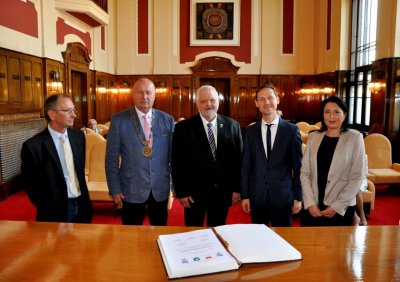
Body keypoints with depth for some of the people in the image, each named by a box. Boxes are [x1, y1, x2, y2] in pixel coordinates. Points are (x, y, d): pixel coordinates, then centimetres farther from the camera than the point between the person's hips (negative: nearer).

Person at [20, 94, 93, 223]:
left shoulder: (79, 135, 1)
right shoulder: (33, 146, -15)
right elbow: (30, 185, -6)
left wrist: (83, 198, 10)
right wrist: (47, 210, -4)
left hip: (82, 206, 5)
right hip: (55, 212, -5)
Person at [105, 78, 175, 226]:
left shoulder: (167, 120, 1)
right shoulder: (118, 120, -5)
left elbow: (173, 155, 5)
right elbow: (112, 158, -3)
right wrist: (114, 189, -6)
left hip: (160, 188, 2)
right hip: (131, 189, -2)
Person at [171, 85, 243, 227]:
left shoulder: (232, 125, 1)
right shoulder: (183, 127, -6)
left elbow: (238, 158, 3)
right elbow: (178, 163, -5)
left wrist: (237, 188, 2)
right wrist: (181, 192, -7)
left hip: (223, 192, 2)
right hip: (194, 192, -2)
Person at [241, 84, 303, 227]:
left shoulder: (292, 130, -3)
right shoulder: (250, 131, 2)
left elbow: (297, 166, -1)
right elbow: (246, 165, 3)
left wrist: (298, 197, -1)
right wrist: (244, 195, 1)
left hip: (283, 195, -1)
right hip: (257, 195, 2)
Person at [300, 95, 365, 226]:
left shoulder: (355, 138, -5)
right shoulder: (313, 137, 2)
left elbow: (357, 177, -7)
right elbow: (305, 172, 1)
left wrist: (337, 206, -11)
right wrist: (310, 202, -8)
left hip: (342, 208, -2)